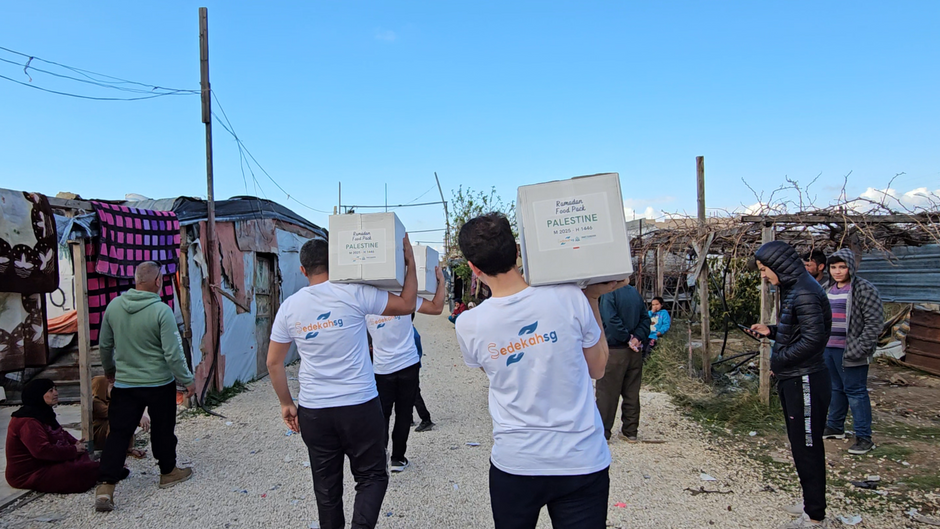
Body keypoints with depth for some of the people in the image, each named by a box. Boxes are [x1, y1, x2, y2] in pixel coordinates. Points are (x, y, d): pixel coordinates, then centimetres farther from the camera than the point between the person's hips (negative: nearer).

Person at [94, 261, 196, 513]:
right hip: (159, 384, -3)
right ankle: (168, 472, 31)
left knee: (118, 432, 8)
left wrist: (109, 369, 27)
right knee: (163, 429, 14)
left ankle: (106, 486, 1)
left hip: (124, 384, 4)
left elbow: (104, 345, 10)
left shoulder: (114, 306, -2)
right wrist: (187, 379, -5)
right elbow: (173, 353, -18)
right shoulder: (161, 311, -19)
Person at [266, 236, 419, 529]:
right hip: (360, 406, -3)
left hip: (313, 412, 4)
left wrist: (286, 404, 17)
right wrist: (410, 261, 4)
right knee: (372, 476, 10)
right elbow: (407, 304, -4)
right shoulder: (353, 293, -11)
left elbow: (274, 362, 7)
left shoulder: (289, 306, 1)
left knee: (326, 485, 17)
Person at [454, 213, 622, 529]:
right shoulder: (569, 298, -15)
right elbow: (598, 368, 1)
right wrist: (593, 299, 7)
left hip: (514, 465, 1)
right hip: (582, 462, -1)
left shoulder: (468, 326, -12)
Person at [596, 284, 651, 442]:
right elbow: (645, 318, 7)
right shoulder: (634, 292, 8)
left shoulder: (609, 293, -13)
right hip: (635, 352, 6)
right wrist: (637, 337, -4)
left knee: (607, 392, 2)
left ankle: (602, 432, 7)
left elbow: (611, 320, -22)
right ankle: (631, 431, 19)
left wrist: (627, 338, -12)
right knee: (632, 392, 13)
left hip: (614, 350, -6)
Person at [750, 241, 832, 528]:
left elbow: (813, 339, -24)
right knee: (802, 447, 19)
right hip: (792, 380, 10)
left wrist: (779, 360, -16)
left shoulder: (805, 292, -19)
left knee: (807, 448, 0)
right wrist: (771, 331, 8)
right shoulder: (792, 289, 12)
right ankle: (810, 503, 33)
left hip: (805, 382, -10)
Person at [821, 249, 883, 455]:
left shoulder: (864, 289, -12)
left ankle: (864, 438, 5)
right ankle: (835, 427, 29)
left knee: (856, 392, -3)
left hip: (850, 351, -7)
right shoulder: (829, 290, 13)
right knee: (836, 389, 17)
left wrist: (860, 348, -20)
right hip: (829, 349, 8)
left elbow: (875, 321, -16)